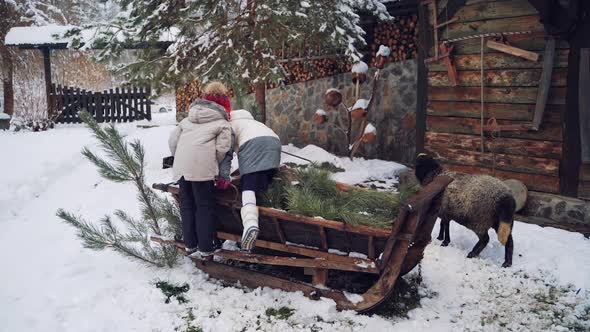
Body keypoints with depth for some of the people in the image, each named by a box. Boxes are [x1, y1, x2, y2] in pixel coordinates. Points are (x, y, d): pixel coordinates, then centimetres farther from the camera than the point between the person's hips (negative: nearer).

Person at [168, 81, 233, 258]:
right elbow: (222, 149, -3)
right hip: (202, 167, -5)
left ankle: (190, 245, 22)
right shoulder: (222, 123, 9)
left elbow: (172, 141, 17)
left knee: (187, 205, 15)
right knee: (204, 207, 4)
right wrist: (222, 173, 11)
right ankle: (205, 249, 6)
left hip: (181, 167, 5)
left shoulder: (188, 120, 24)